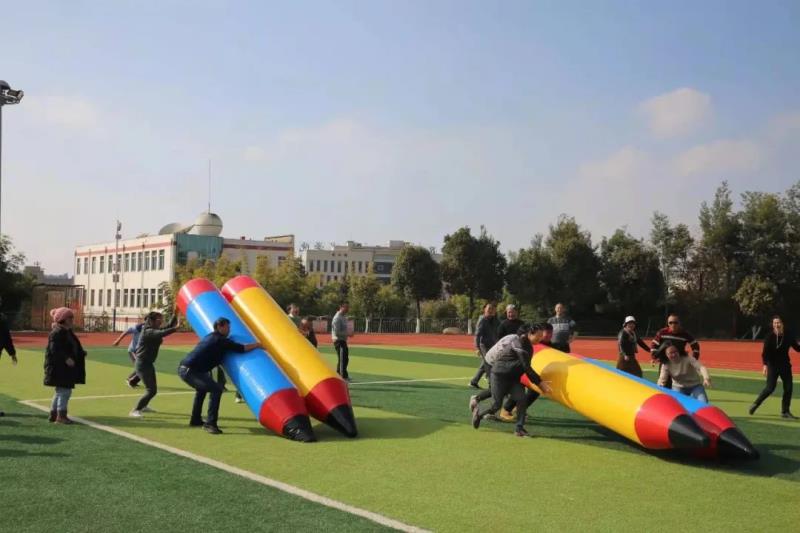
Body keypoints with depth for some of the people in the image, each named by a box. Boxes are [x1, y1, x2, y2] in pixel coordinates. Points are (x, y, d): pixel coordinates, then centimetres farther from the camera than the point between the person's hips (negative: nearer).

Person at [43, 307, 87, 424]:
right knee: (65, 390, -9)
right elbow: (55, 349, -25)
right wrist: (66, 358, -33)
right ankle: (61, 415, -5)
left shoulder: (67, 332, 15)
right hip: (59, 367, -11)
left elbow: (73, 348, 22)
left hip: (65, 367, 11)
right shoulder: (57, 332, -16)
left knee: (60, 391, 17)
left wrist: (82, 353, 8)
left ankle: (53, 414, 25)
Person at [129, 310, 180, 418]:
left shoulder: (154, 330, 10)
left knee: (153, 388, 23)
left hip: (148, 363, 10)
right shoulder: (148, 332, -20)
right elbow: (162, 333, -38)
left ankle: (143, 406, 43)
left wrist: (175, 315, -1)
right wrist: (175, 328, -45)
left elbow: (169, 326, 10)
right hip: (142, 364, -10)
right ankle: (135, 411, -11)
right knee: (151, 390, -16)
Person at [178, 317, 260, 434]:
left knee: (202, 388, 33)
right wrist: (259, 344, -3)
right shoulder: (220, 340, -8)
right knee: (216, 389, -15)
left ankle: (195, 419, 40)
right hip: (190, 371, -10)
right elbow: (241, 348, -13)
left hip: (183, 368, 10)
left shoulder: (210, 337, 19)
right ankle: (210, 423, -15)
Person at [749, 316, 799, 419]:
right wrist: (765, 365, -29)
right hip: (772, 365, -4)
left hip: (785, 365, 4)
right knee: (770, 388, -10)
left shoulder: (789, 335, -2)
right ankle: (755, 404, 8)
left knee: (788, 388, 1)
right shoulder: (770, 337, -12)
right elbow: (765, 352, -17)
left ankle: (785, 411, 13)